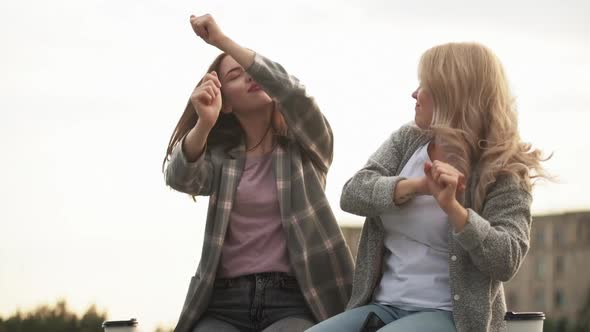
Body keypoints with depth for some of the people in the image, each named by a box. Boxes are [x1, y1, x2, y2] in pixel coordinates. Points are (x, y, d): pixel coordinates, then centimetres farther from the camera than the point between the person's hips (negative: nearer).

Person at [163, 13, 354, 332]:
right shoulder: (221, 158, 15)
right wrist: (204, 124, -27)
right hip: (225, 301, 2)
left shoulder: (306, 146, 9)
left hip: (294, 299, -2)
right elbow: (179, 176, -7)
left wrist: (223, 41, -15)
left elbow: (295, 94, -12)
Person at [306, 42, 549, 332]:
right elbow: (352, 195, -3)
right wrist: (415, 186, -21)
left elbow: (506, 261, -17)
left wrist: (452, 207, -30)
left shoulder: (502, 171, -5)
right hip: (383, 307, 6)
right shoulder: (406, 140, 11)